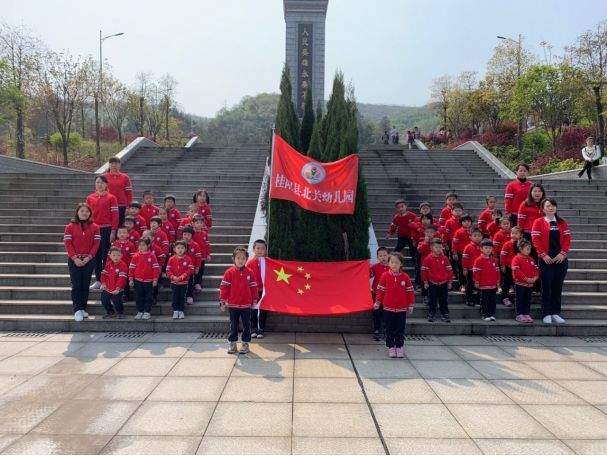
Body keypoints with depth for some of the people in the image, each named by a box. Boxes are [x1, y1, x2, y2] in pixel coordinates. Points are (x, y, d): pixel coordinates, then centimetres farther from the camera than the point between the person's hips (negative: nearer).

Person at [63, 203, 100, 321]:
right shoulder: (70, 227, 2)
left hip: (88, 260, 1)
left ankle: (83, 309, 15)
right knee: (76, 285, -3)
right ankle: (77, 310, -2)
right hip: (74, 260, -1)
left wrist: (88, 257, -12)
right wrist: (75, 258, -14)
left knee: (85, 285, 6)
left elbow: (96, 244, -1)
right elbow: (67, 243, -4)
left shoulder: (94, 227, 4)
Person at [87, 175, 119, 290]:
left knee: (105, 255, -2)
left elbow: (115, 215, -4)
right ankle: (98, 280, 16)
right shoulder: (90, 198, 10)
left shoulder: (111, 198, -1)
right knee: (96, 255, 8)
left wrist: (113, 232, -9)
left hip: (106, 230, -4)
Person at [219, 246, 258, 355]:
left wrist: (254, 301, 7)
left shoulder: (249, 272, -1)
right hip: (232, 305, -1)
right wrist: (222, 301, -6)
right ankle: (232, 343, 20)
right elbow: (224, 287, -5)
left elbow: (253, 287, 5)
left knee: (246, 325, 8)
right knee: (233, 325, 10)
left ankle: (245, 343, 19)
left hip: (246, 305, 1)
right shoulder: (229, 272, -6)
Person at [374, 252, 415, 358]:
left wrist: (411, 305, 3)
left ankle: (399, 346, 21)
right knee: (389, 329, 7)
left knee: (400, 329, 9)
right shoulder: (385, 276, -6)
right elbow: (380, 290, -1)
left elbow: (410, 291, 2)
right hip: (388, 308, 0)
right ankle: (391, 347, 18)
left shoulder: (405, 277, -4)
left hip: (402, 309, 0)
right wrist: (377, 302, -2)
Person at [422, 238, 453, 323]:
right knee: (432, 300, 6)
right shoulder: (428, 259, -7)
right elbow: (424, 271, -4)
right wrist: (425, 282, -3)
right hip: (432, 284, -2)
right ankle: (431, 314, 16)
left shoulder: (445, 258, 0)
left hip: (443, 283, 2)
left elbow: (449, 270, 5)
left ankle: (444, 314, 17)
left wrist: (449, 282, 5)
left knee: (444, 300, 8)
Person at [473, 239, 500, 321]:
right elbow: (476, 272, -10)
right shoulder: (479, 260, -9)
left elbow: (497, 271, 16)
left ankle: (492, 314, 17)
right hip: (483, 286, -5)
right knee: (484, 301, 2)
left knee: (492, 301, 9)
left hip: (493, 285, 5)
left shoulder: (494, 260, 10)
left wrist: (498, 281, 13)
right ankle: (484, 315, 9)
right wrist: (476, 282, -12)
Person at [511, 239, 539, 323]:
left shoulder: (531, 259, 12)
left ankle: (527, 315, 19)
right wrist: (526, 279, -21)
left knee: (527, 300, 12)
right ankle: (519, 315, 7)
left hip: (530, 284, 6)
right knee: (520, 300, 1)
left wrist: (535, 278, -8)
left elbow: (536, 269, 12)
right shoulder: (516, 259, -9)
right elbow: (516, 271, -19)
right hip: (520, 284, -6)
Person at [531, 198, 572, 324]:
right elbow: (535, 239, -7)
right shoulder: (538, 222, 1)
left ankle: (556, 313, 15)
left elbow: (567, 238, 4)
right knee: (546, 287, -1)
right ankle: (546, 314, 5)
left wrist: (563, 253, -9)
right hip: (546, 260, -3)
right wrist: (543, 255, -14)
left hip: (561, 259, 3)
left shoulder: (562, 223, 11)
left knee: (558, 287, 7)